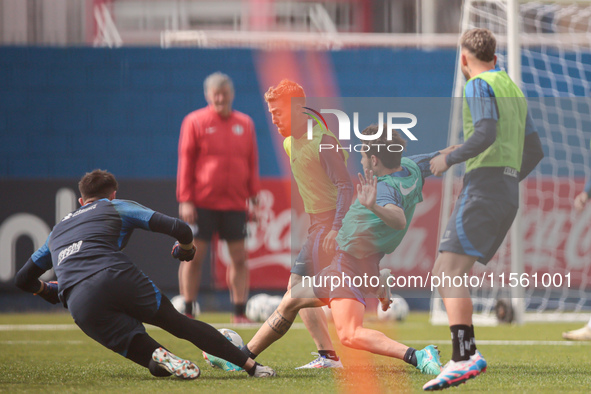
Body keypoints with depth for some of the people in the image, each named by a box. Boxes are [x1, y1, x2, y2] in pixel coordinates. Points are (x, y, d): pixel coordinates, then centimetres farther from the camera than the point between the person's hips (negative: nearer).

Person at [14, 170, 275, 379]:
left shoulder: (57, 230, 35)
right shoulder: (118, 208, 24)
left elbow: (24, 278, 41)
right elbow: (179, 229, 12)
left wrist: (49, 291, 61)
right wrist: (186, 249, 34)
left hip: (80, 306, 2)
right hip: (116, 276, -2)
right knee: (181, 324, 9)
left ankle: (159, 357, -31)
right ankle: (250, 365, -1)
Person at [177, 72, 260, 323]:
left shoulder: (245, 124, 9)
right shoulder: (195, 122, 0)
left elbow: (252, 162, 13)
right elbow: (185, 162, -2)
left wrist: (254, 197, 8)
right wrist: (185, 200, -8)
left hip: (235, 204, 3)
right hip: (202, 203, -3)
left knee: (239, 257, 1)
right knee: (194, 255, -2)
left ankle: (240, 313, 7)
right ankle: (187, 312, 6)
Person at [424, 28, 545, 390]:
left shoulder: (480, 85, -4)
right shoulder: (514, 89, 22)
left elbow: (485, 133, -20)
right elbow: (534, 151, 24)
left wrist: (449, 159, -8)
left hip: (483, 187, -9)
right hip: (509, 192, 9)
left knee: (450, 270, -16)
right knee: (446, 273, 12)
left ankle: (465, 357, -29)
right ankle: (464, 355, 5)